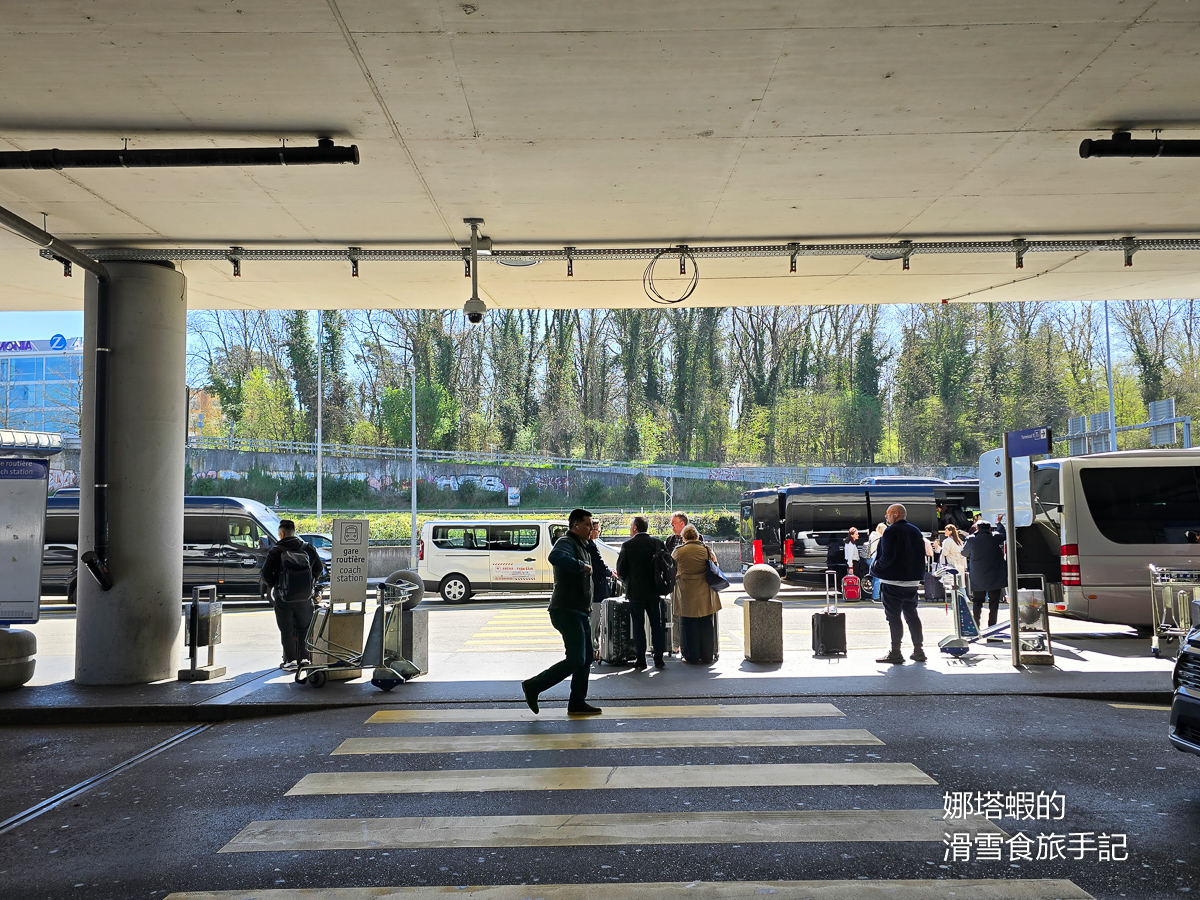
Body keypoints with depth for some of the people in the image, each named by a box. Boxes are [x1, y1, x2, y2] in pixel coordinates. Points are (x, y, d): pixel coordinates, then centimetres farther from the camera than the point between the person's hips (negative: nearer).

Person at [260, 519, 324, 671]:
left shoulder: (275, 552, -11)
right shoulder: (308, 548, 0)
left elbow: (266, 574, -10)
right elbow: (319, 568, 8)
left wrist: (273, 585, 7)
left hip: (283, 597, -3)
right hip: (305, 597, 3)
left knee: (286, 629, 7)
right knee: (304, 627, 15)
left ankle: (290, 659, 6)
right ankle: (303, 658, 15)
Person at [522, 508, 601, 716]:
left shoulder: (582, 546, 20)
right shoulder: (567, 542, -12)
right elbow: (555, 557, -38)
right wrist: (581, 566, -30)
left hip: (580, 612, 10)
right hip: (567, 611, -10)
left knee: (586, 659, 10)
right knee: (575, 660, -12)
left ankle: (577, 702, 16)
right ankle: (533, 686, -3)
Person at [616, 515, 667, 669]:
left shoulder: (628, 545, -10)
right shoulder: (658, 543, 1)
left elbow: (621, 571, -6)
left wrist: (627, 581, 14)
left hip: (636, 592, -3)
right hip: (655, 591, 3)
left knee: (638, 626, 4)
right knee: (657, 625, 11)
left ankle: (641, 661, 5)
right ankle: (659, 659, 12)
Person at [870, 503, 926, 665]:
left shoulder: (891, 531, -12)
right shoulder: (916, 531, 12)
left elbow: (887, 557, -20)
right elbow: (922, 556, 15)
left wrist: (874, 569, -6)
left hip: (892, 581, -7)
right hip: (912, 581, 7)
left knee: (893, 617, -3)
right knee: (911, 615, 13)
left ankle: (896, 654, -2)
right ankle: (919, 651, 16)